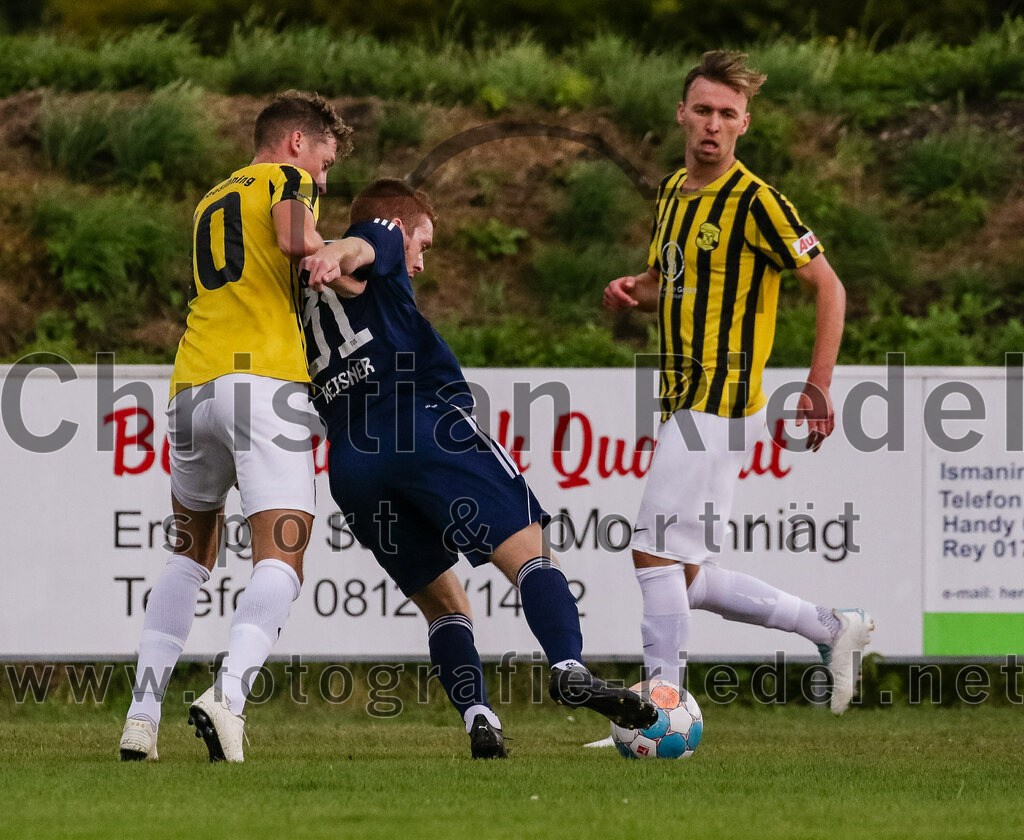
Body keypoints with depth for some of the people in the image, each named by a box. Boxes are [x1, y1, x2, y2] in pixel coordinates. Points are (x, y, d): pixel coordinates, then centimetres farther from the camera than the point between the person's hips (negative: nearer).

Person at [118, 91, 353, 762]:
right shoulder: (288, 177, 8)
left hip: (193, 386, 7)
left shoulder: (210, 203, 31)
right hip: (267, 377, -7)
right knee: (280, 565, -11)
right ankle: (228, 695, -34)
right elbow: (297, 241, -13)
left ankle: (143, 714, 14)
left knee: (192, 550, 23)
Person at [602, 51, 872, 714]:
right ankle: (833, 629, 22)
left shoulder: (756, 202, -11)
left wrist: (819, 386, -15)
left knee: (655, 554, -13)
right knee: (686, 578, 9)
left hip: (721, 406, -9)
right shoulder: (672, 191, 13)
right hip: (684, 405, 9)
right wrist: (630, 291, 4)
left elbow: (829, 286, -9)